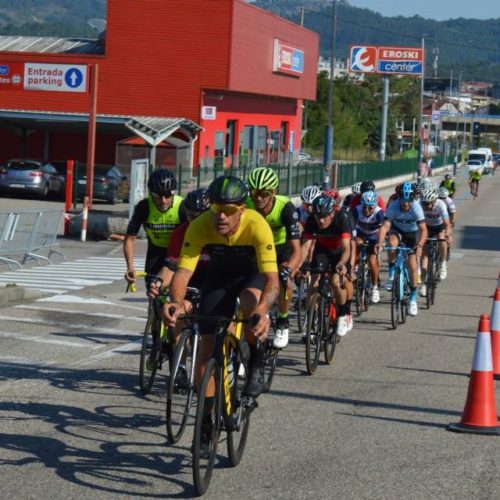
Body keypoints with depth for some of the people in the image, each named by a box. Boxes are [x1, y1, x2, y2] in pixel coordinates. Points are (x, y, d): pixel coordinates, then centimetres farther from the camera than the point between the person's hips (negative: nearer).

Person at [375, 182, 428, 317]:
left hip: (412, 233, 0)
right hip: (397, 230, 0)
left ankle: (413, 299, 8)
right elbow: (385, 226, -39)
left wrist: (420, 245, -58)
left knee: (412, 266, -7)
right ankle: (392, 275, -17)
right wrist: (380, 242, -57)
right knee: (392, 242, -36)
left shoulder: (416, 208, -33)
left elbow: (423, 229, -40)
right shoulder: (393, 207, -31)